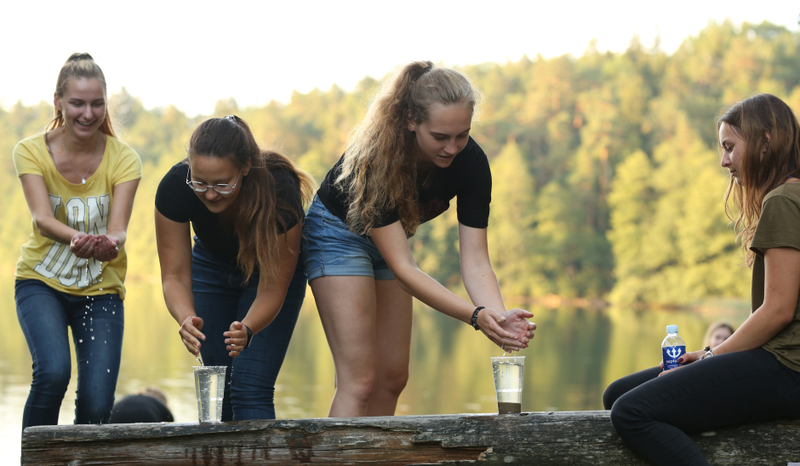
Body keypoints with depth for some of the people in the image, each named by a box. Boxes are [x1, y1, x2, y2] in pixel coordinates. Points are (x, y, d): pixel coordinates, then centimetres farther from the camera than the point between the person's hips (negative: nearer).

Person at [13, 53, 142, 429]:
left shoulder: (123, 159, -8)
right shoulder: (31, 151, -9)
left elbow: (118, 228, -20)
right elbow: (41, 218, -24)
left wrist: (109, 244, -45)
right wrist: (77, 239, -46)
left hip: (101, 289, 1)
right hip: (41, 283, -1)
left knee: (97, 404, -11)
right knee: (53, 372, -28)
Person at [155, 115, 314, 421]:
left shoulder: (281, 192, -38)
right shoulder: (174, 187, -32)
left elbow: (272, 288, -31)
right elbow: (175, 275, -24)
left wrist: (247, 330, -51)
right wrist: (187, 318, -45)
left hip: (271, 269, -3)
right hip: (213, 266, 3)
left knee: (251, 389, -16)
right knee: (220, 389, -2)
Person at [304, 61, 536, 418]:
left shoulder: (471, 162, -24)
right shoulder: (375, 158, -37)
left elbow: (475, 260, -22)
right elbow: (403, 267, -39)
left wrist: (500, 316, -41)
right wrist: (474, 316, -48)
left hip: (392, 237, 6)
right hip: (338, 232, -6)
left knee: (393, 378, 4)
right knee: (360, 380, -15)